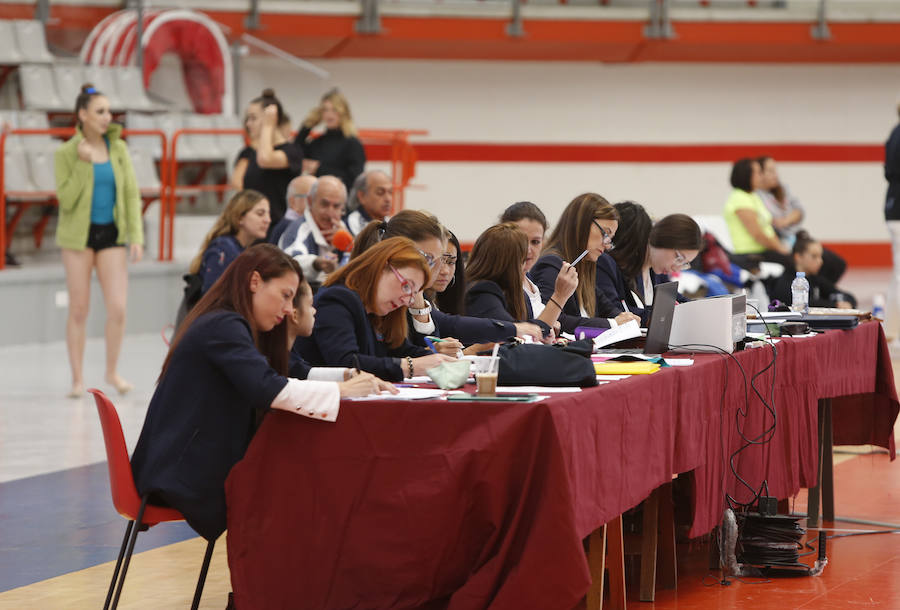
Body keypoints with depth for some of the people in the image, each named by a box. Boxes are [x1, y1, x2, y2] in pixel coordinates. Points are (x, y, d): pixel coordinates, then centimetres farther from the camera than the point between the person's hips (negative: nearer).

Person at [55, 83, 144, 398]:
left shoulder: (118, 149, 4)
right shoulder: (66, 153, -5)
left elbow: (131, 193, 6)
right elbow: (66, 200, -11)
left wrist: (136, 236, 0)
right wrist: (83, 164, -19)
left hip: (111, 233, 2)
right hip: (79, 234, -2)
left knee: (118, 307, -6)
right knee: (79, 309, 3)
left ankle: (112, 371, 13)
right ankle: (78, 378, 14)